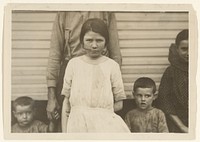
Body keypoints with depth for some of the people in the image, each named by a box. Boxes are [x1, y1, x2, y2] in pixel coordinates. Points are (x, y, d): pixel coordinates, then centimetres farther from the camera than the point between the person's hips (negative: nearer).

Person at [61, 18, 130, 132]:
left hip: (105, 124, 0)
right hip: (78, 125, 1)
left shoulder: (112, 65, 3)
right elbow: (66, 102, 8)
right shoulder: (74, 64, 7)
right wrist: (64, 131, 5)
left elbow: (119, 104, 6)